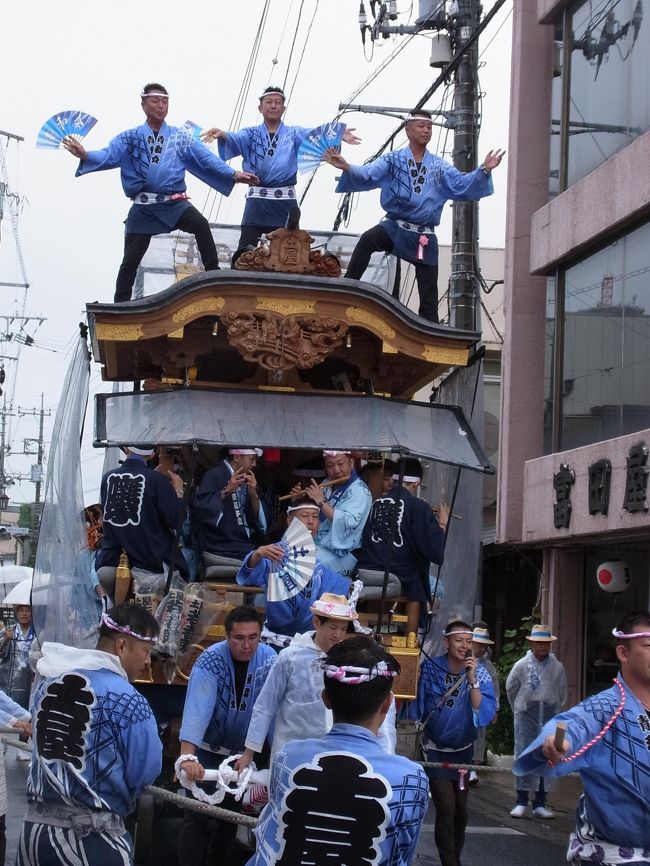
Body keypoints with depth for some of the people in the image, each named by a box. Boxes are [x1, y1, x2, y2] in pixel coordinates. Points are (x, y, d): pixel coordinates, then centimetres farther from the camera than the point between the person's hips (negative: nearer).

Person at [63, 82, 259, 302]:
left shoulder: (180, 136, 8)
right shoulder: (130, 138, 6)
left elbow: (206, 159, 1)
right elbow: (109, 156, -8)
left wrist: (233, 174, -12)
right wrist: (85, 155, -29)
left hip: (175, 203, 0)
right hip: (144, 207, 0)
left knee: (200, 225, -30)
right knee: (131, 259, 2)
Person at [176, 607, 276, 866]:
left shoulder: (270, 660, -15)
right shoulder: (210, 661, -26)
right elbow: (197, 709, -36)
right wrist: (187, 757, -46)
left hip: (243, 750, 4)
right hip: (207, 748, -4)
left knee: (232, 810, 17)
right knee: (200, 812, -7)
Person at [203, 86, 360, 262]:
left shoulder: (294, 134, 11)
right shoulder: (251, 134, 10)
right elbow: (234, 139, -11)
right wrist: (221, 134, -37)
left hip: (285, 201, 1)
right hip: (257, 200, -1)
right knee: (244, 252, -8)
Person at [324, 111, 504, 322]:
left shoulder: (440, 167, 10)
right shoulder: (392, 160, 2)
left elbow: (462, 186, -2)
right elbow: (368, 175, -13)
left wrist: (483, 171, -19)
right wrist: (348, 168, -34)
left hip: (424, 236, 2)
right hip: (395, 227, -2)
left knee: (429, 296, 3)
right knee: (368, 239, -34)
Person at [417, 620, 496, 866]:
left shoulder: (479, 673, -13)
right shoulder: (431, 668, -15)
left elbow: (484, 715, -24)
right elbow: (420, 707, 0)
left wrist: (472, 680, -32)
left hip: (463, 750, 2)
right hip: (436, 750, -2)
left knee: (460, 809, 13)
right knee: (446, 808, -13)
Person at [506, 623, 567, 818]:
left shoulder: (557, 667, 1)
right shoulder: (522, 665, -2)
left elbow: (562, 692, 13)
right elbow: (511, 688, 13)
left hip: (549, 715, 2)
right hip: (526, 714, -1)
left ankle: (540, 804, 10)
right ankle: (521, 802, 2)